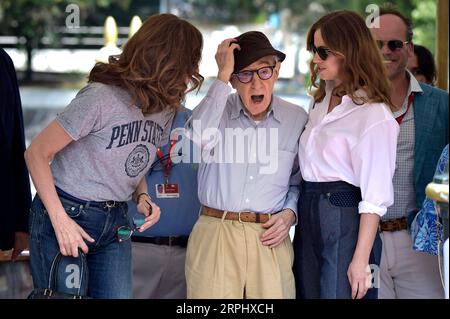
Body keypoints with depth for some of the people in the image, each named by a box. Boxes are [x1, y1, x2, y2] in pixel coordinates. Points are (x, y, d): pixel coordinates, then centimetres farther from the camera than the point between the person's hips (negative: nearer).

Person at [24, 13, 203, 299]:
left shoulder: (165, 108, 2)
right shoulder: (101, 97, -20)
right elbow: (36, 153, -15)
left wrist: (142, 197, -3)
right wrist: (61, 221, -20)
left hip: (115, 222, 6)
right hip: (66, 215, -6)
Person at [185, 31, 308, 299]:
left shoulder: (297, 119, 6)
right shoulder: (218, 109, 2)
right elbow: (199, 135, -23)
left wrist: (290, 213, -1)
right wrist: (222, 77, -17)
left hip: (269, 238, 2)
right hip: (215, 234, -1)